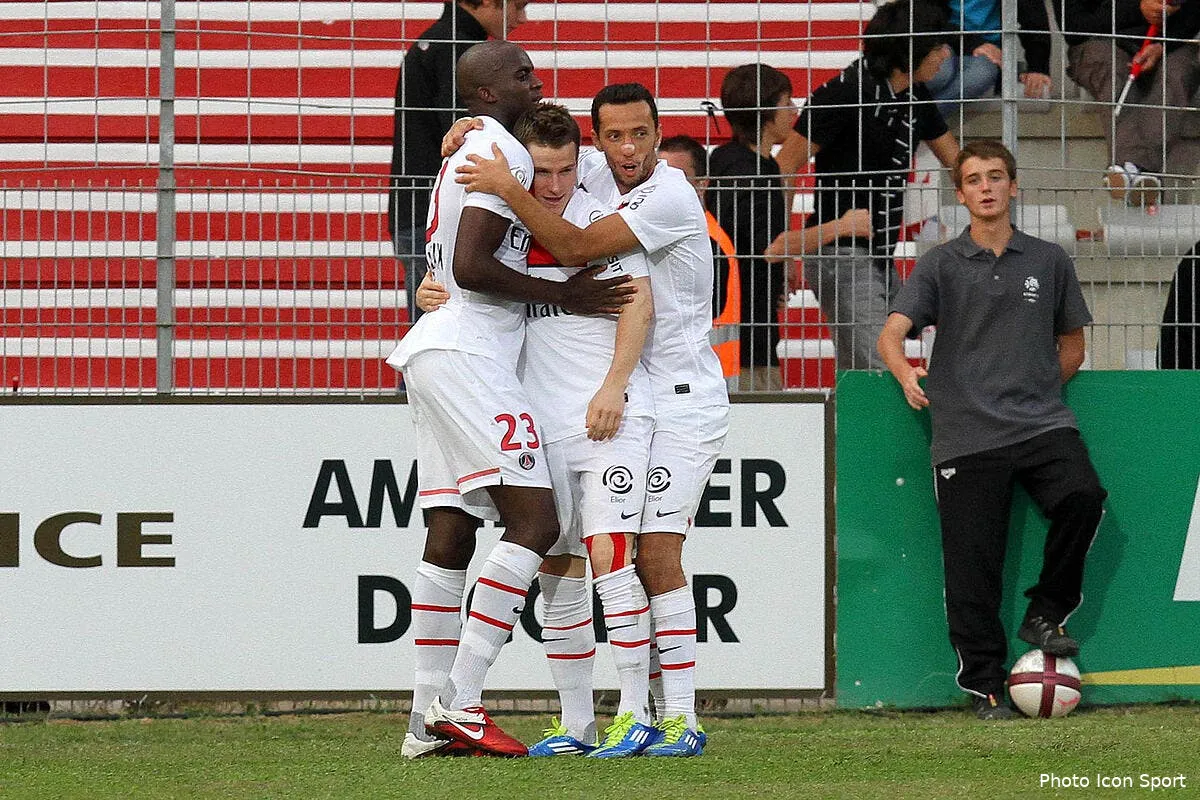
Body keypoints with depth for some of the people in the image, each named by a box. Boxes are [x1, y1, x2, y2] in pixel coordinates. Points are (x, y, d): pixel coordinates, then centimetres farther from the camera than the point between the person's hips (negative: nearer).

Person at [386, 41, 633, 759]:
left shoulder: (468, 153, 21)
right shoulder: (504, 154, -10)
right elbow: (470, 267, -18)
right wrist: (565, 296, -11)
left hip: (439, 353, 11)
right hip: (469, 355, -11)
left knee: (451, 537, 10)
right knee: (534, 522, -14)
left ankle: (429, 721, 10)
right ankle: (460, 700, -19)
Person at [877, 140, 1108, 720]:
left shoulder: (1048, 261, 12)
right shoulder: (940, 265, 6)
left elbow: (1071, 345, 23)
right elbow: (892, 332, -6)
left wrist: (1038, 390, 10)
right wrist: (905, 374, -26)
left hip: (1041, 423, 1)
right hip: (966, 434, -1)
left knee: (1083, 497, -26)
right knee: (972, 566, -5)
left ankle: (1046, 612, -6)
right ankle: (984, 683, 7)